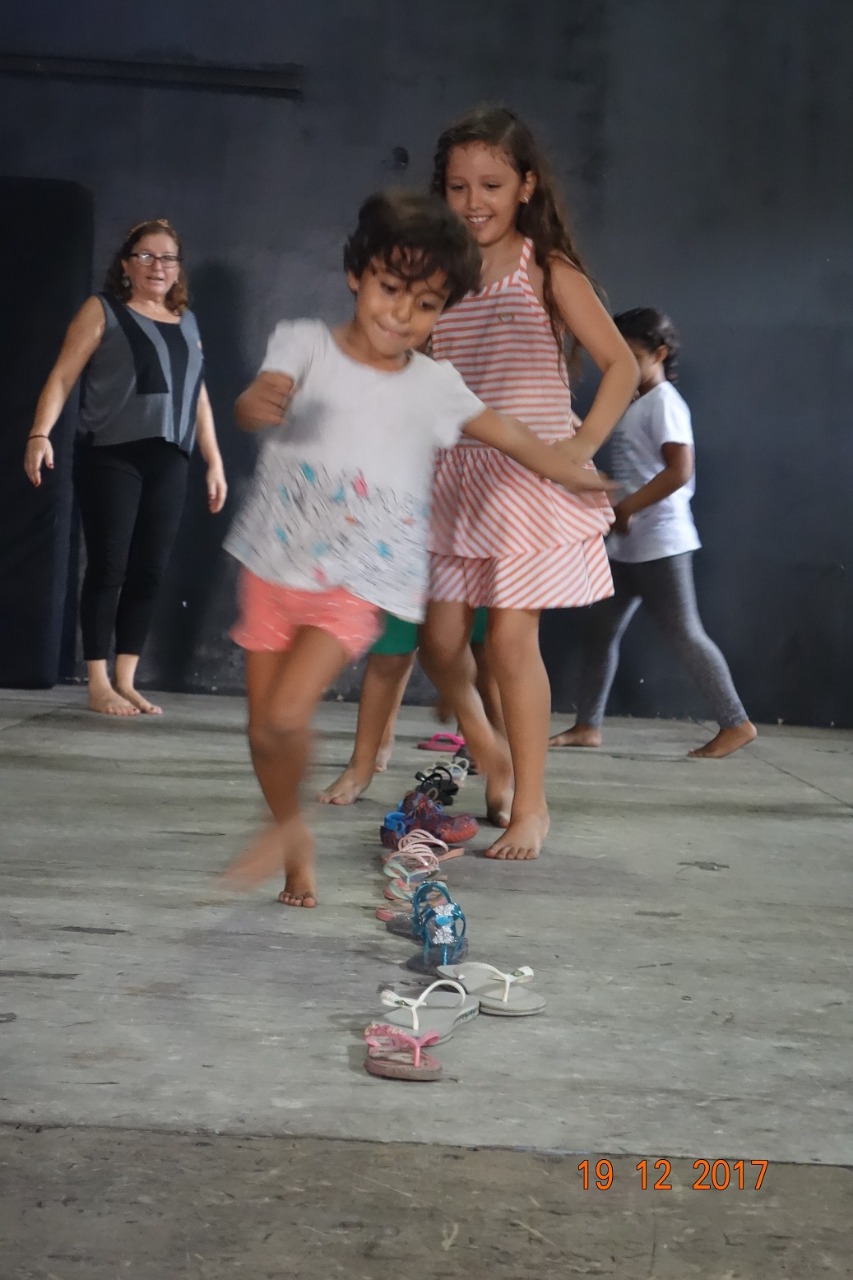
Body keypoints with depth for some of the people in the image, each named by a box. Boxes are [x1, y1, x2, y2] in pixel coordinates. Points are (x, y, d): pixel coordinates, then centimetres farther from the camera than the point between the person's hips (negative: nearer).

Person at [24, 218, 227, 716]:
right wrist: (40, 434, -17)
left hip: (169, 461, 4)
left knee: (149, 572, 2)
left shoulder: (186, 322, 19)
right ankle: (98, 684, 1)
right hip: (111, 456, -4)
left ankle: (125, 681, 10)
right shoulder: (103, 310, 5)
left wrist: (215, 461, 15)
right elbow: (63, 377, -3)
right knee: (108, 568, -5)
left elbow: (198, 397, 21)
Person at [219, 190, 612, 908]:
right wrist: (259, 403, -45)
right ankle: (297, 845, 32)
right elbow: (258, 406, -21)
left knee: (286, 714, -19)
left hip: (358, 586, -1)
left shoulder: (434, 386, 1)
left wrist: (581, 477, 23)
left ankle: (285, 825, 10)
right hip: (274, 567, 1)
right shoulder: (306, 344, -4)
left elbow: (508, 435, 14)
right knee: (262, 726, 7)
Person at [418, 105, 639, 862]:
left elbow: (621, 363, -1)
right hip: (455, 474, 4)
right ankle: (490, 754, 31)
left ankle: (531, 805, 8)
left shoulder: (548, 272, -1)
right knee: (440, 640, 2)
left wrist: (585, 443, -12)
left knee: (512, 637, -7)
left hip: (532, 474, -4)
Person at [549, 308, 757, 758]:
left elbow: (679, 471, -21)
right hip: (629, 546, 10)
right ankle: (587, 725, 14)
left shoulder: (664, 403, -11)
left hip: (659, 543, -10)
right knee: (599, 628, 9)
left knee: (683, 633, -6)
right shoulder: (638, 406, 17)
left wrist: (625, 508, -20)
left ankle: (735, 723, 2)